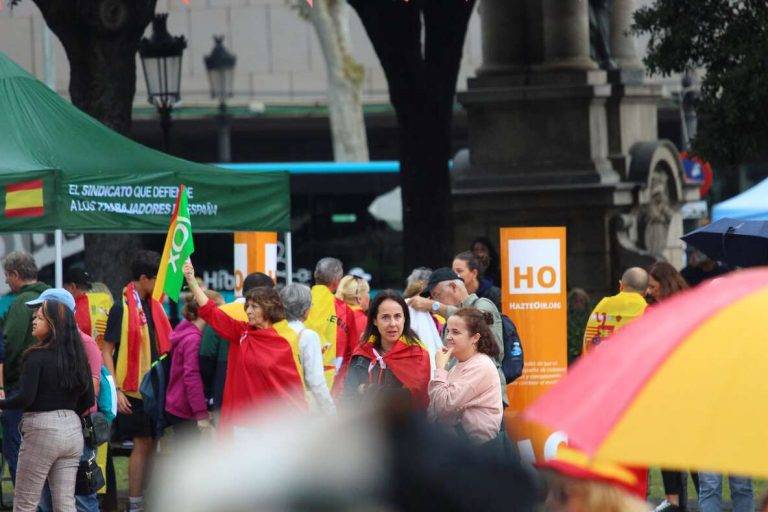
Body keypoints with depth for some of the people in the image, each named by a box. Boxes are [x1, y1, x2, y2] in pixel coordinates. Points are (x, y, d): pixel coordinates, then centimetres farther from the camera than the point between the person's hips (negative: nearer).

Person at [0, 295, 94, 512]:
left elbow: (24, 398, -19)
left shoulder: (37, 356, -13)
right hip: (73, 430, 7)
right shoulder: (77, 356, 7)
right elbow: (89, 400, 11)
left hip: (42, 429, -7)